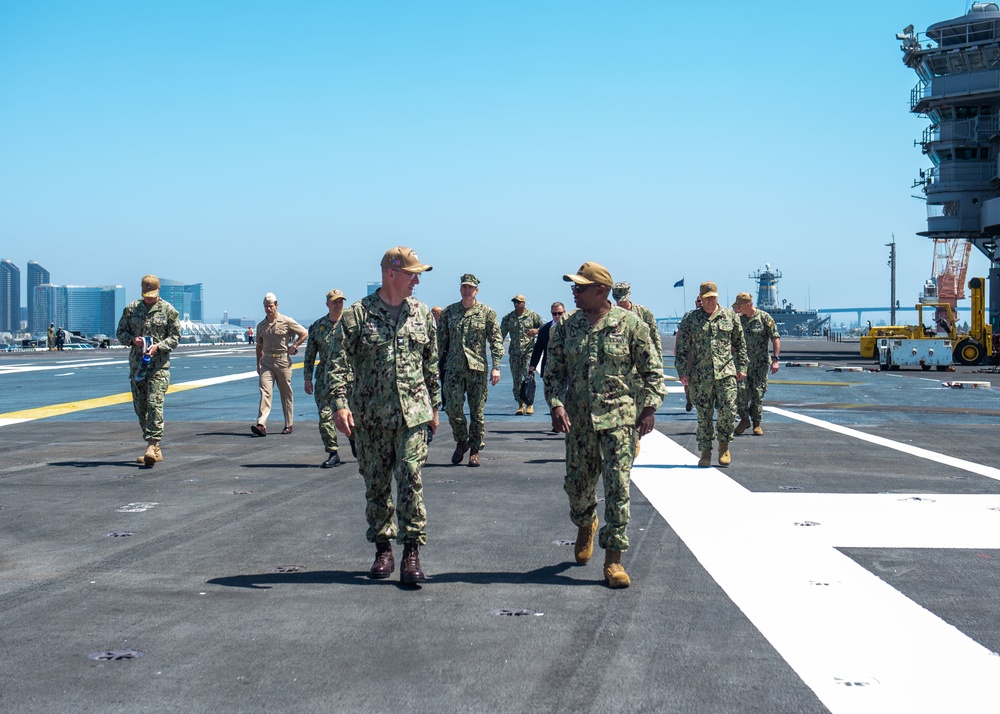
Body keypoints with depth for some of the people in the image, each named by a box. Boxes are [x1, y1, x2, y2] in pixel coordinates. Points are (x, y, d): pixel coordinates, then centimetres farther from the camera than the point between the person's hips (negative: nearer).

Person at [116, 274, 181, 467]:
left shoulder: (168, 310, 1)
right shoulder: (131, 308, 10)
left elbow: (175, 337, 0)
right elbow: (121, 332, 13)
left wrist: (158, 346, -16)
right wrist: (132, 339, -8)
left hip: (159, 364, -4)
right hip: (136, 363, 4)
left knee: (155, 404, -16)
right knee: (140, 407, 7)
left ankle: (152, 446, -18)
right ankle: (154, 449, 17)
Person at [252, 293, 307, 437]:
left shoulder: (286, 321, -3)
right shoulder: (261, 325, 11)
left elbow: (304, 333, 4)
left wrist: (293, 347, -3)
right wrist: (258, 363, 18)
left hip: (283, 361, -3)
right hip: (267, 361, 3)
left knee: (286, 394, 6)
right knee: (265, 391, -11)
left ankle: (288, 425, 16)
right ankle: (261, 425, -21)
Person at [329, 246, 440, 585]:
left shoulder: (421, 313, 8)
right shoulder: (358, 314, -3)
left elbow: (431, 363, 16)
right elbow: (337, 361, -6)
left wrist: (434, 405, 16)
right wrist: (340, 403, -16)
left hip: (413, 413, 1)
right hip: (370, 416, -1)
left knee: (410, 480, -6)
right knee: (376, 483, 7)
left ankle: (412, 553, -1)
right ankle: (382, 550, 20)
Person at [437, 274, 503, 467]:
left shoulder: (487, 313, 3)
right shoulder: (449, 312, 9)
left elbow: (496, 340, 1)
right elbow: (440, 340, 13)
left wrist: (496, 366, -7)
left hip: (477, 368, -1)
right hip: (453, 368, 1)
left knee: (477, 411, 1)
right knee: (453, 407, -7)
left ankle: (474, 450, 12)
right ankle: (461, 442, 17)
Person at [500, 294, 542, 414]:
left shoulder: (533, 315, 5)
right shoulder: (508, 317, 10)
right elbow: (501, 333, 10)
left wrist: (536, 331, -11)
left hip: (529, 350, -3)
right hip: (514, 352, 3)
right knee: (516, 379, 3)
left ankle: (530, 404, -7)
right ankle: (520, 405, 12)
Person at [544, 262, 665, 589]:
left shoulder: (630, 324, -4)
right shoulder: (566, 326, 4)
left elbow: (652, 369, 1)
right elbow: (553, 371, 6)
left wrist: (649, 407, -7)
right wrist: (556, 404, -9)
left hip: (619, 418, -3)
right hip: (577, 418, 3)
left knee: (617, 487, -7)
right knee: (577, 482, 12)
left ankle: (613, 558, 0)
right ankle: (586, 525, 45)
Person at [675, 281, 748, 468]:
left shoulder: (730, 316, 9)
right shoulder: (690, 319, 6)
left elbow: (740, 344, 14)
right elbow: (681, 348, 6)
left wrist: (741, 367, 9)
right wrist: (682, 372, -1)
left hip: (726, 373, 0)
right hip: (700, 375, 0)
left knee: (728, 411, -5)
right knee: (704, 416, 3)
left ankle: (724, 445, 17)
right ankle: (705, 452, 13)